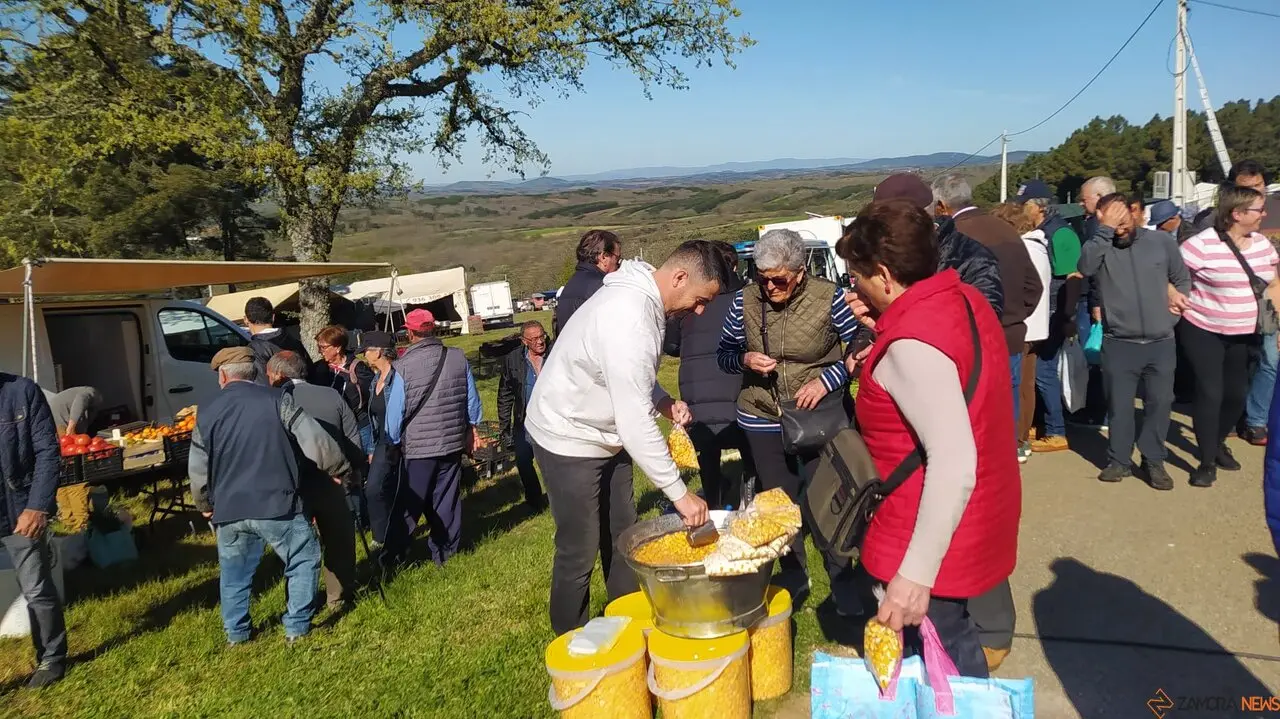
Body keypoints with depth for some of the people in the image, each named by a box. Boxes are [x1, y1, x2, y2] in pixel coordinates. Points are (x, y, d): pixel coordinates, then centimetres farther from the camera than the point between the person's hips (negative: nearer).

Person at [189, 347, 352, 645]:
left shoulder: (206, 413, 5)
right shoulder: (277, 400, -6)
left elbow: (197, 469, 10)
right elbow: (315, 440, -9)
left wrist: (205, 504, 27)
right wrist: (340, 469, 7)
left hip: (228, 509, 4)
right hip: (276, 504, -3)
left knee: (233, 572, 21)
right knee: (303, 560, 13)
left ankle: (236, 633, 31)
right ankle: (297, 628, 13)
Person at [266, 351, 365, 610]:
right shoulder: (332, 396, 1)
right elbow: (354, 440, 2)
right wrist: (356, 473, 13)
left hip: (293, 486, -2)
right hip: (333, 482, 2)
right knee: (338, 541, 16)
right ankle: (339, 597, 27)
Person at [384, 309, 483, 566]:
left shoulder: (403, 366, -15)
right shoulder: (458, 358, -4)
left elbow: (395, 410, -9)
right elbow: (472, 399, 4)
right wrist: (470, 428, 18)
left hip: (417, 447, -3)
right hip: (453, 441, 3)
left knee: (409, 505, 7)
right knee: (447, 500, 13)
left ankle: (392, 556, 16)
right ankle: (447, 552, 23)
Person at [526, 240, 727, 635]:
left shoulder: (642, 298, -2)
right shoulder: (628, 319, -33)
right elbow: (636, 423, -33)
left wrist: (665, 402, -4)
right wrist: (679, 491, -28)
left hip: (605, 436, 9)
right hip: (570, 439, -9)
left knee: (622, 537, 17)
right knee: (580, 553, 2)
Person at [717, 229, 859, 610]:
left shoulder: (828, 297, -13)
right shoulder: (745, 301, -6)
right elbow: (724, 354, 4)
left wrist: (827, 379, -19)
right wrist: (745, 359, -18)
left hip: (819, 418, -3)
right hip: (763, 420, 3)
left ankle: (842, 579, 26)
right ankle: (794, 577, 35)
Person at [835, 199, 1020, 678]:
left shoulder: (911, 343, -27)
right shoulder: (963, 298, 1)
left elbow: (954, 464, -32)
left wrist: (915, 573, -30)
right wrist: (884, 328, 5)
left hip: (933, 543, -9)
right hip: (976, 525, 9)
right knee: (956, 656, 25)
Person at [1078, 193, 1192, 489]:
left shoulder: (1162, 241, 4)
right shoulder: (1100, 246, -2)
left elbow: (1183, 279, 16)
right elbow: (1085, 267, -26)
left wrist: (1179, 299, -1)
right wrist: (1105, 229, -23)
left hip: (1161, 343, 2)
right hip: (1118, 344, -1)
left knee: (1159, 403, 7)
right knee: (1120, 405, 6)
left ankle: (1153, 461, 22)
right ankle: (1119, 460, 21)